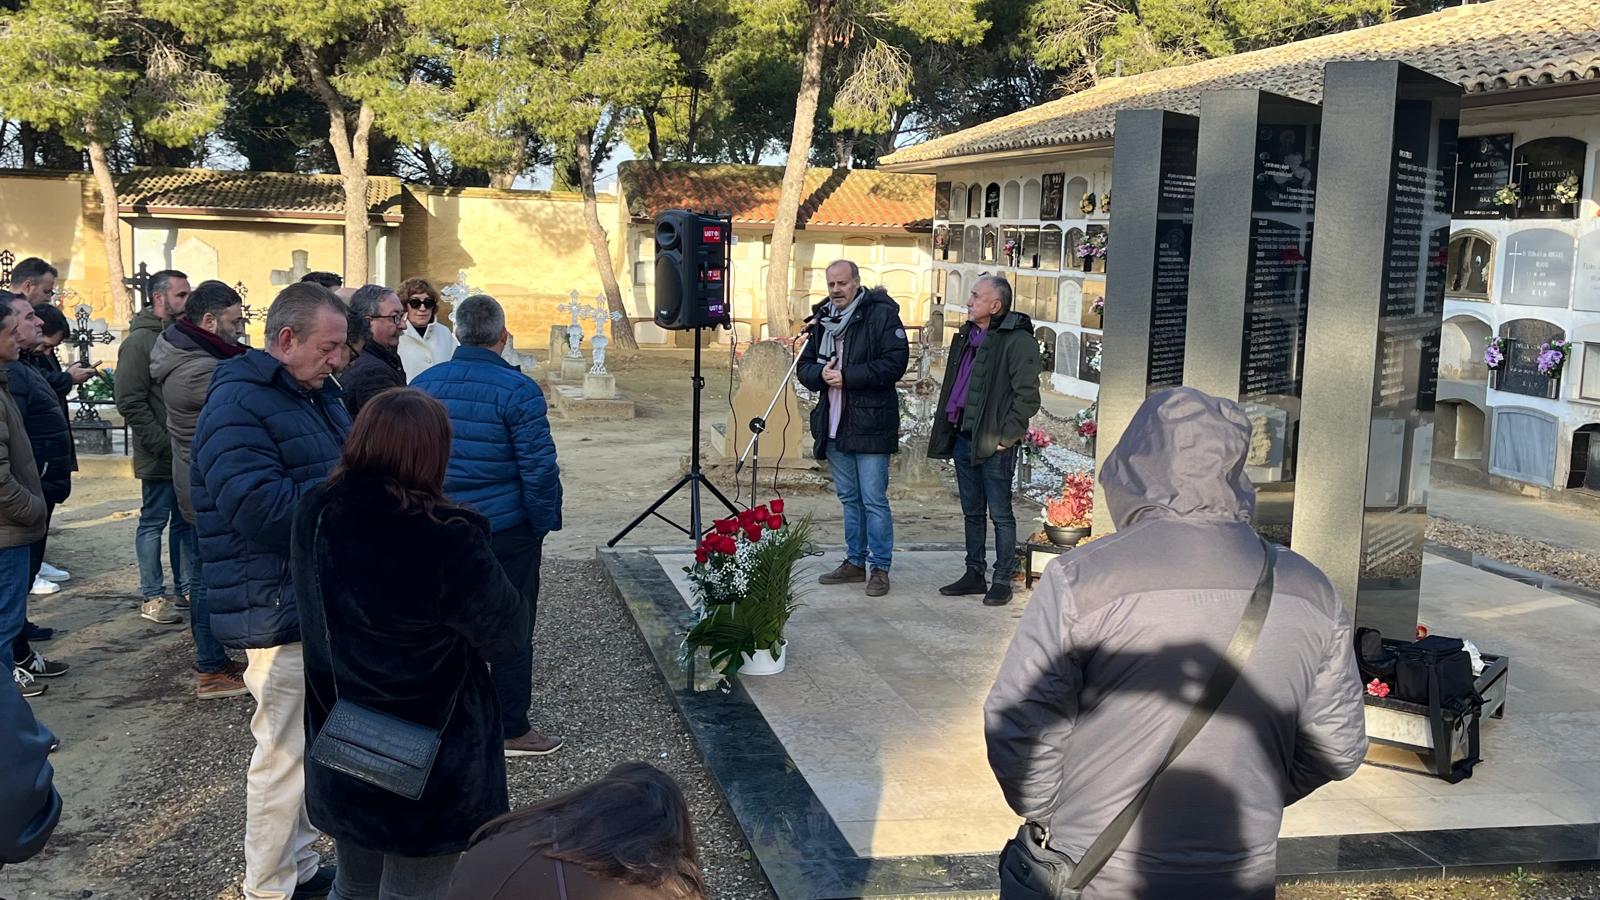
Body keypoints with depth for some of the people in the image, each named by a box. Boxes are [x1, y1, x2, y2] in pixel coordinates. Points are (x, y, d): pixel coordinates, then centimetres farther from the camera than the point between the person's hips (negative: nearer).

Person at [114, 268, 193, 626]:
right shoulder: (139, 341, -11)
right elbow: (130, 402, -16)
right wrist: (163, 444, -18)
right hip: (159, 457, -7)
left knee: (185, 521, 13)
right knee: (154, 522, 2)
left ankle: (184, 589, 23)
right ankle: (152, 597, 10)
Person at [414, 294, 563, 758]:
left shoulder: (423, 384, 4)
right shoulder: (518, 390, -14)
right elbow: (539, 468, -16)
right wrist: (545, 523, -4)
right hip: (507, 529, -5)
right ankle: (511, 729, 14)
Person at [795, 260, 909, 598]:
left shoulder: (882, 314, -8)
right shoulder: (823, 319, 12)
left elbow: (895, 363, -16)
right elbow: (804, 366, 15)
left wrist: (847, 376, -19)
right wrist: (820, 374, -9)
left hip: (870, 423, -7)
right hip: (834, 426, 7)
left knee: (874, 499, -4)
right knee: (849, 498, 16)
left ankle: (880, 568, 5)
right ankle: (855, 561, 26)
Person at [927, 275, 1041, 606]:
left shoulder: (1017, 340, -13)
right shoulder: (966, 336, 14)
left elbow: (1027, 395, -16)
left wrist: (1006, 436, -17)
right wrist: (946, 430, 16)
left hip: (993, 443, -8)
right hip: (963, 438, 8)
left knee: (1000, 514, 2)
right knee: (972, 512, 16)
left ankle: (1002, 581, 10)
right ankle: (974, 574, 26)